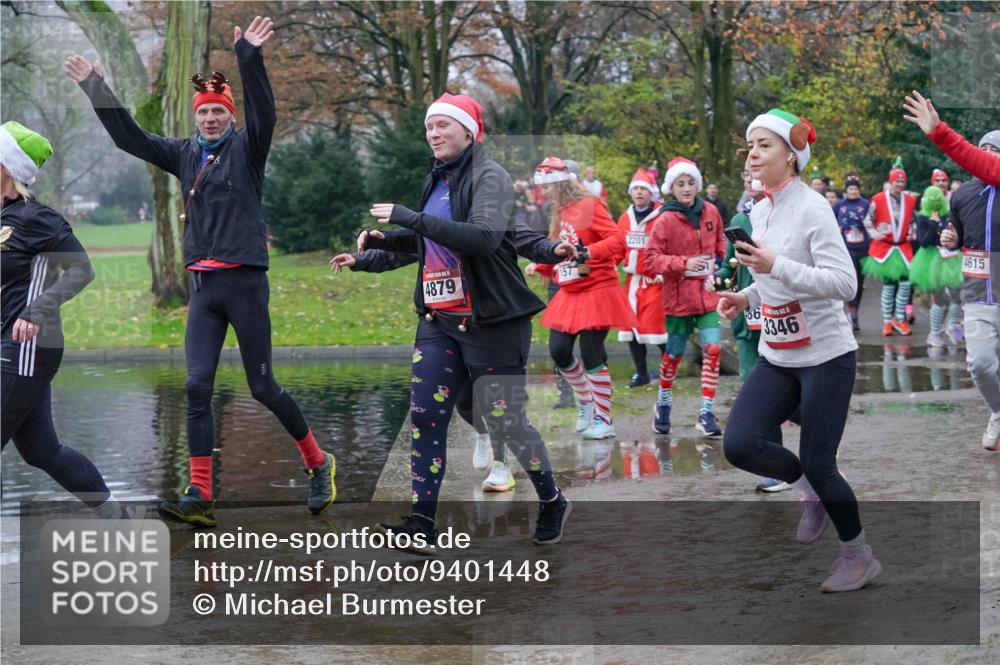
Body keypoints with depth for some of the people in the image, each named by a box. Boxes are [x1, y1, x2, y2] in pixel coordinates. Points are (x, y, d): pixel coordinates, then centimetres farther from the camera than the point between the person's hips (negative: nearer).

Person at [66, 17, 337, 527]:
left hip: (244, 280, -5)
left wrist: (250, 59, -35)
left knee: (262, 388, 0)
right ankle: (200, 498, -3)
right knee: (197, 387, -3)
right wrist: (96, 90, 5)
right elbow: (128, 137, 14)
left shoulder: (245, 148, -2)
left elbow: (263, 115, -21)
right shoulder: (184, 154, 13)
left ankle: (318, 463, 20)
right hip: (202, 284, 5)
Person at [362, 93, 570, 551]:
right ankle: (421, 525, 0)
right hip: (438, 321, 8)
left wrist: (410, 218, -28)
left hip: (492, 322, -7)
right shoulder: (436, 179, 14)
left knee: (504, 422, -2)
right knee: (424, 417, -2)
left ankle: (552, 503, 21)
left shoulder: (489, 177, -12)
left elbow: (484, 237, -29)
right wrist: (384, 240, 9)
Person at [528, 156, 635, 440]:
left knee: (591, 355, -8)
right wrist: (539, 267, 6)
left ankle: (604, 419, 3)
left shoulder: (590, 206, -10)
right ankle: (585, 401, 23)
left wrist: (588, 252, -30)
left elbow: (617, 241, -18)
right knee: (559, 351, 0)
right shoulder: (560, 213, 14)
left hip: (596, 291, -7)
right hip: (570, 294, 7)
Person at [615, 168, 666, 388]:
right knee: (630, 327, 7)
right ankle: (641, 373, 18)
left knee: (656, 326, -8)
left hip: (655, 281, -6)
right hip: (632, 279, 6)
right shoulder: (625, 218, 9)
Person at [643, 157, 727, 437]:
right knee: (674, 353, 8)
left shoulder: (710, 211, 2)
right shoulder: (665, 220, -10)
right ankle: (663, 403, 33)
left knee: (713, 349, -9)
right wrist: (684, 263, -21)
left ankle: (707, 412, -2)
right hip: (678, 296, -2)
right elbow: (651, 258, -12)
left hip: (708, 293, 3)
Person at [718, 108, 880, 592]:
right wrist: (745, 297, 3)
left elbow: (843, 283, -23)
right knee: (739, 445, -8)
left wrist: (775, 266, -30)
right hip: (777, 358, 7)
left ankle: (859, 556, 22)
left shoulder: (811, 208, -16)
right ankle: (811, 491, 20)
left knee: (818, 465, -2)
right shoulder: (759, 212, 7)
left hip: (826, 357, -7)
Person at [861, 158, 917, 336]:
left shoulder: (910, 200, 6)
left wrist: (912, 234, 3)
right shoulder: (878, 200, -7)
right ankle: (887, 322, 10)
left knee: (906, 282, -5)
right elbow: (868, 220, 0)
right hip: (884, 247, -3)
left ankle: (899, 319, 10)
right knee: (888, 285, 0)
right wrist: (874, 234, -14)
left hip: (903, 247, 3)